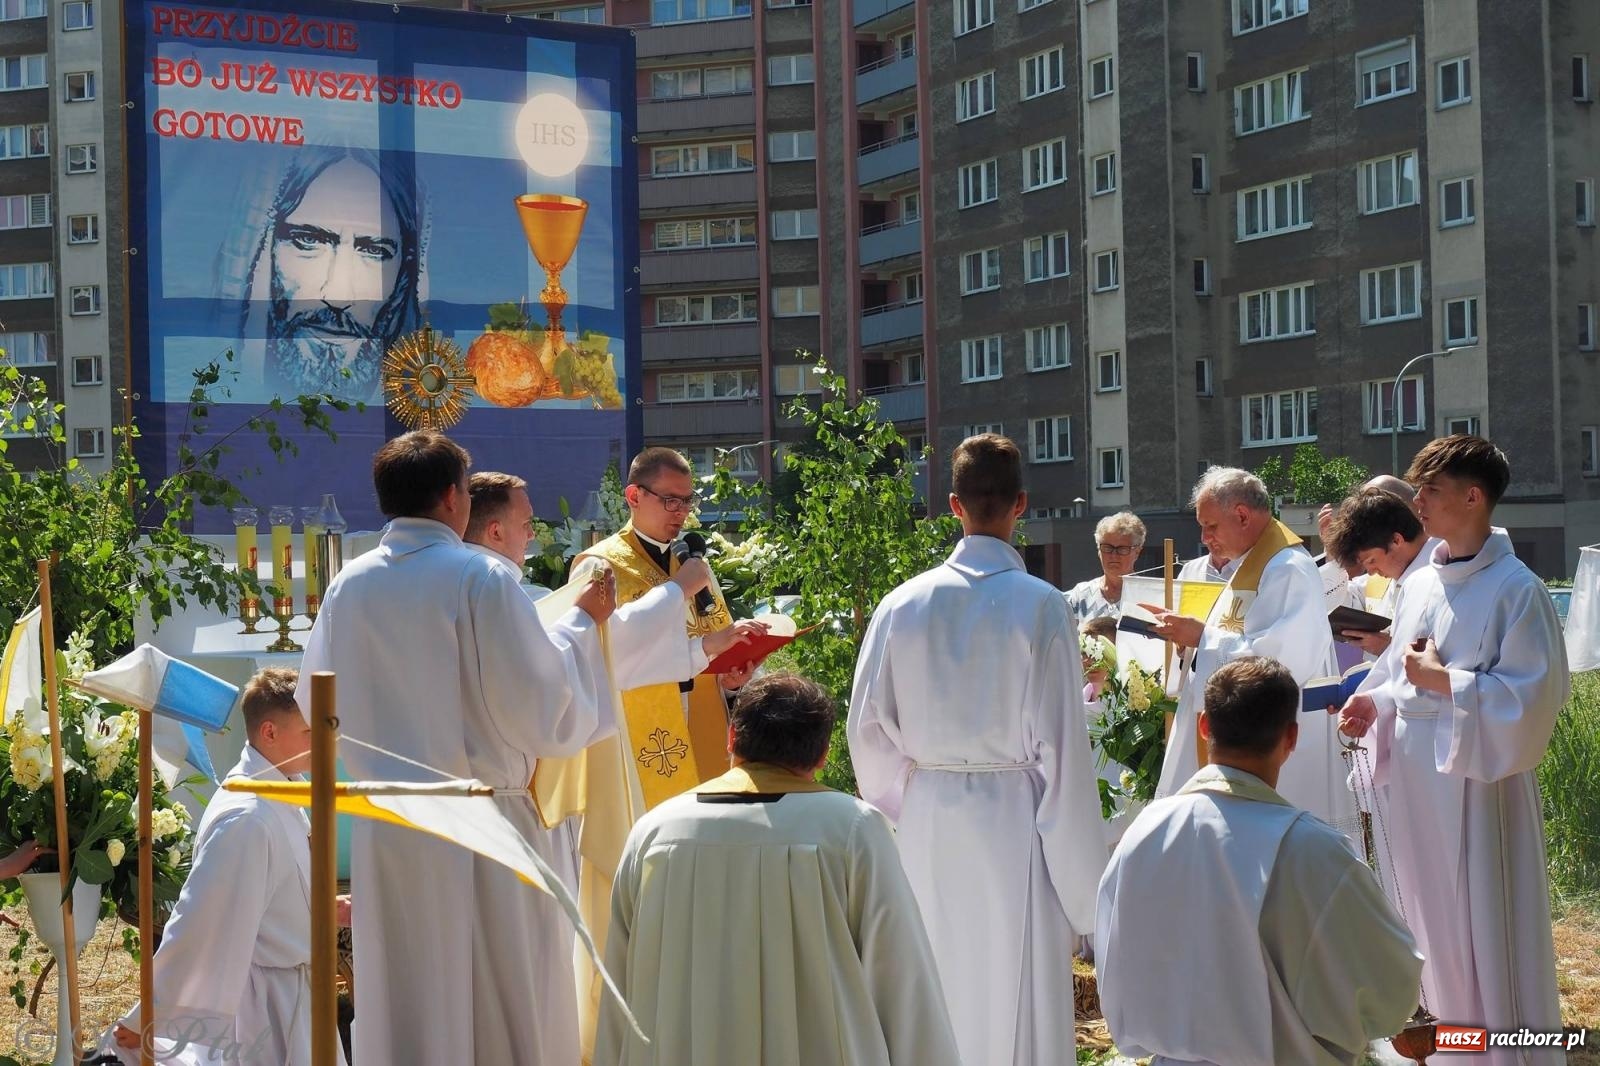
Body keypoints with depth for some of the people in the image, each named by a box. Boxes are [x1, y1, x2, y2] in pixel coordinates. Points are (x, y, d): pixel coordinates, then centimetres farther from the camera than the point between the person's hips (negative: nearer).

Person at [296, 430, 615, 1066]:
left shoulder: (347, 588, 2)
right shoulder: (481, 579, -13)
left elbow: (314, 702, 14)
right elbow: (545, 711, -12)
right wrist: (581, 623, 2)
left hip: (385, 831, 5)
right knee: (502, 1013, 5)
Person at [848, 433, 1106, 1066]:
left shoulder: (904, 604, -2)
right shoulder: (1039, 606, -11)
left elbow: (868, 726, 2)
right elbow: (1059, 745, -11)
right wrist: (1084, 878, -5)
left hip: (928, 818, 3)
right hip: (1011, 817, -3)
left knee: (937, 988, 15)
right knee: (1017, 998, 6)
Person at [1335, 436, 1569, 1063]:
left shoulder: (1516, 589, -13)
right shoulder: (1420, 584, 10)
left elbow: (1537, 695, -17)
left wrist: (1444, 680, -17)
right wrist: (1373, 702, 1)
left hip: (1478, 778, -7)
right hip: (1415, 776, 7)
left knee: (1492, 930, -1)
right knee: (1436, 926, 17)